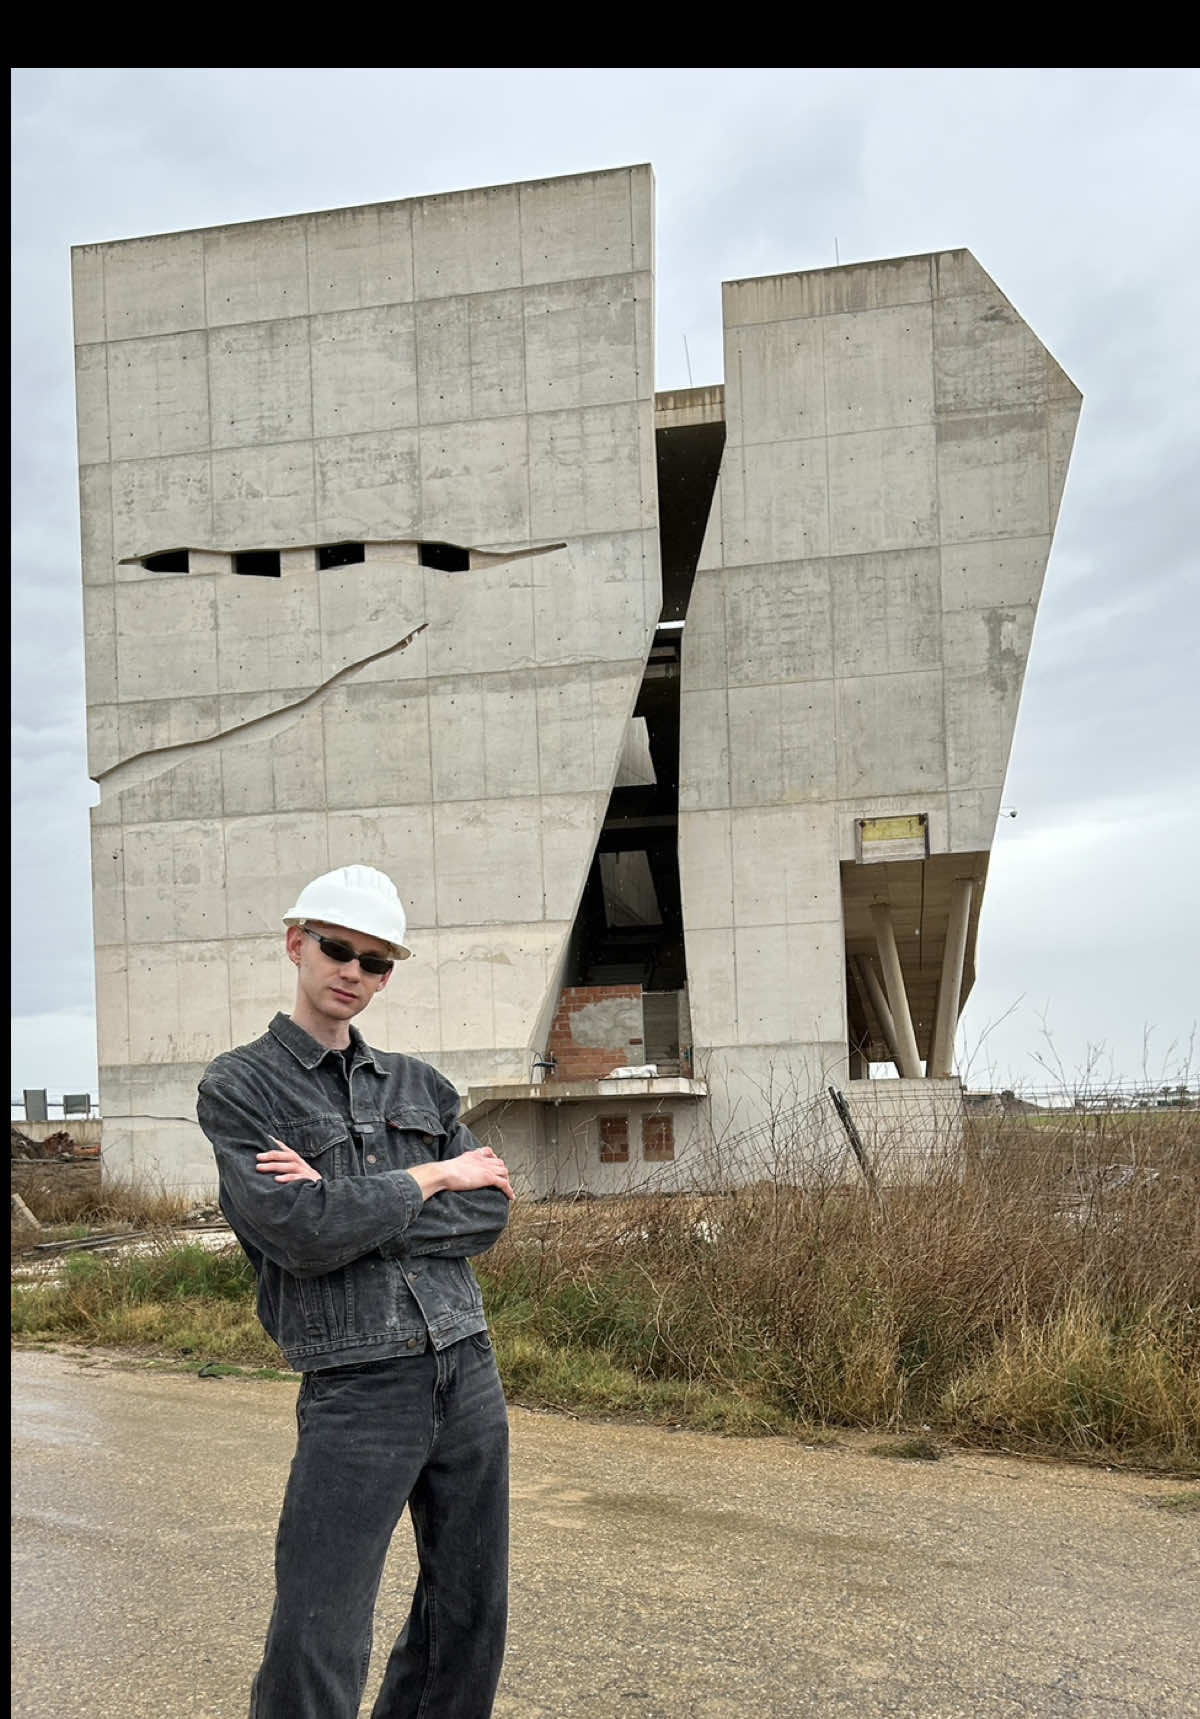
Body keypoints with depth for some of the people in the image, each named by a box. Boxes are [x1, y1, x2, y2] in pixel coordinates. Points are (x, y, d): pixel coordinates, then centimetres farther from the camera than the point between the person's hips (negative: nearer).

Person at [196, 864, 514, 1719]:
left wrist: (351, 1211, -12)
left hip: (469, 1369, 5)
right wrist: (432, 1177, -5)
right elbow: (302, 1236, -15)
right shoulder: (237, 1088, -2)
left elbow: (488, 1214, 1)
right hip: (357, 1390, -5)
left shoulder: (420, 1084, 12)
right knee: (315, 1650, -7)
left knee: (471, 1619, 13)